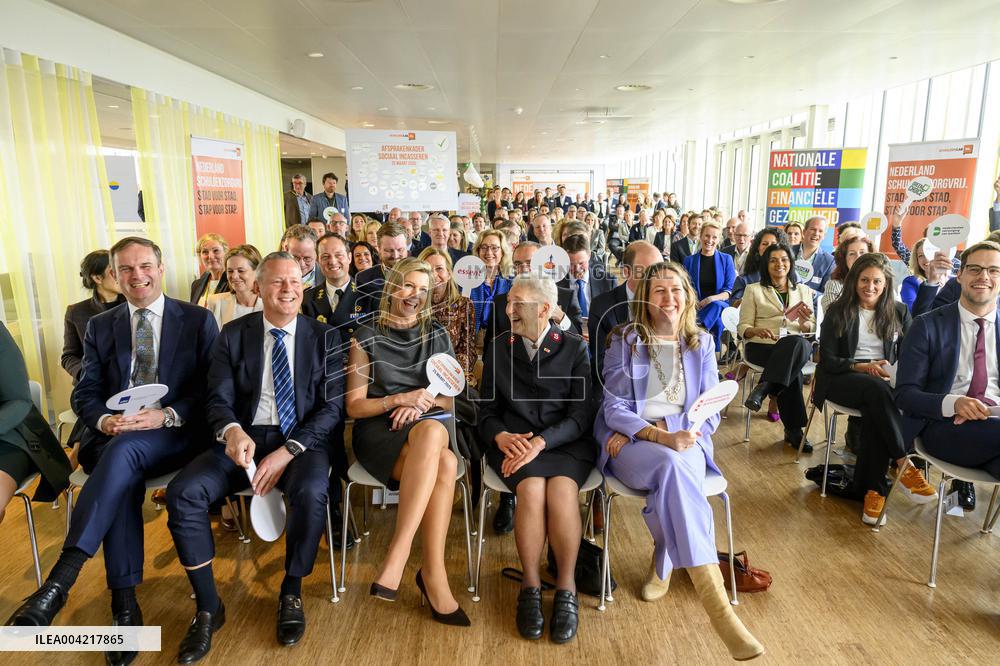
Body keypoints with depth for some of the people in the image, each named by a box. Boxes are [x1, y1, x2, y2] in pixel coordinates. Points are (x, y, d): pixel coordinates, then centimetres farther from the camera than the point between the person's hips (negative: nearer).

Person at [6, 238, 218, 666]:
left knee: (123, 453, -35)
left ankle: (58, 583, -37)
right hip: (113, 437, 3)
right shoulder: (100, 327, 15)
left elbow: (214, 388, -2)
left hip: (176, 435, -3)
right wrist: (105, 421, -13)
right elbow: (84, 394, 11)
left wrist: (166, 415, -18)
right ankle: (124, 604, -27)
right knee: (122, 478, -31)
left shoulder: (197, 320, 5)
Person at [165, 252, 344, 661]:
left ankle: (291, 594, -4)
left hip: (302, 441, -2)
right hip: (243, 439, 2)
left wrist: (288, 451, -18)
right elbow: (218, 399, 1)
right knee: (181, 492, -22)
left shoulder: (324, 337, 2)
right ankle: (208, 607, -3)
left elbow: (333, 406, -4)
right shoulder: (233, 334, 6)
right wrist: (231, 430, -24)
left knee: (311, 493, -33)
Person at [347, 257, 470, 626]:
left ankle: (396, 558, -33)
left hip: (430, 427, 3)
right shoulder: (367, 337, 5)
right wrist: (399, 400, -15)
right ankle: (434, 575, -29)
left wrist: (424, 403, -11)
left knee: (432, 431, -38)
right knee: (443, 465, -36)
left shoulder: (437, 335, 13)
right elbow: (354, 405, 2)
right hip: (380, 431, -2)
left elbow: (451, 398, 11)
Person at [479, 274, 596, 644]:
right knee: (532, 489, -30)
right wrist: (501, 436, -12)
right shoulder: (498, 351, 13)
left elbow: (582, 413, -3)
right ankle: (530, 587, -14)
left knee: (562, 490, -31)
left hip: (565, 442, -1)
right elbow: (487, 412, 11)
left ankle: (566, 589, -15)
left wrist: (541, 441, -18)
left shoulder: (574, 349, 6)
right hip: (513, 443, 1)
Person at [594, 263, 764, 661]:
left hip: (683, 441, 2)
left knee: (674, 474, -36)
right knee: (672, 466, -36)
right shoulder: (625, 340, 4)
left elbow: (710, 414, 5)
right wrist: (658, 437, -22)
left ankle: (663, 564, -10)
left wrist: (652, 429, -12)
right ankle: (719, 609, -40)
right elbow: (615, 408, -4)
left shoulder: (700, 344, 11)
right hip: (631, 445, -2)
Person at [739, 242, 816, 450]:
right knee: (793, 371, -35)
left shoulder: (803, 290, 23)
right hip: (761, 347, -2)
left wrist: (804, 321, -6)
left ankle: (763, 388, -38)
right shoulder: (754, 290, 14)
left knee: (798, 343, -39)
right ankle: (793, 430, -28)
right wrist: (757, 331, -18)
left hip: (797, 345, 2)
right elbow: (742, 328, 6)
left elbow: (811, 329, 19)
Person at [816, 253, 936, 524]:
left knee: (874, 412, -34)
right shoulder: (838, 312, 6)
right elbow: (827, 361, 0)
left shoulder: (899, 312, 13)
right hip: (844, 380, -2)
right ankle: (904, 465, -36)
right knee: (877, 389, -37)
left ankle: (872, 490, -29)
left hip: (884, 381, 2)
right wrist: (862, 367, -17)